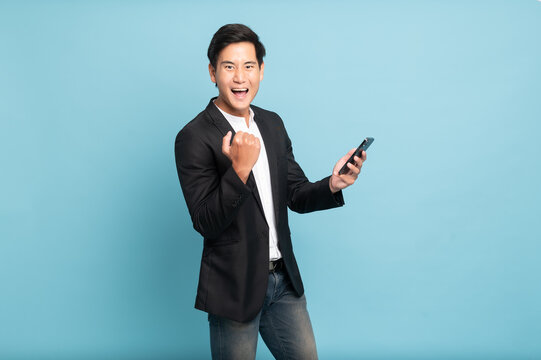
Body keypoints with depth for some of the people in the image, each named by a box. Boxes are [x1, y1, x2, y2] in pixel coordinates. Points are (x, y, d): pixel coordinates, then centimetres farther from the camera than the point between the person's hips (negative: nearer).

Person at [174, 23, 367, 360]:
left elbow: (297, 196, 8)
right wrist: (239, 168, -31)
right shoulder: (194, 137, -14)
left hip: (284, 280, 6)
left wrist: (332, 185, -12)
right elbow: (207, 224, -18)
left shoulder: (273, 124, 7)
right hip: (234, 287, -6)